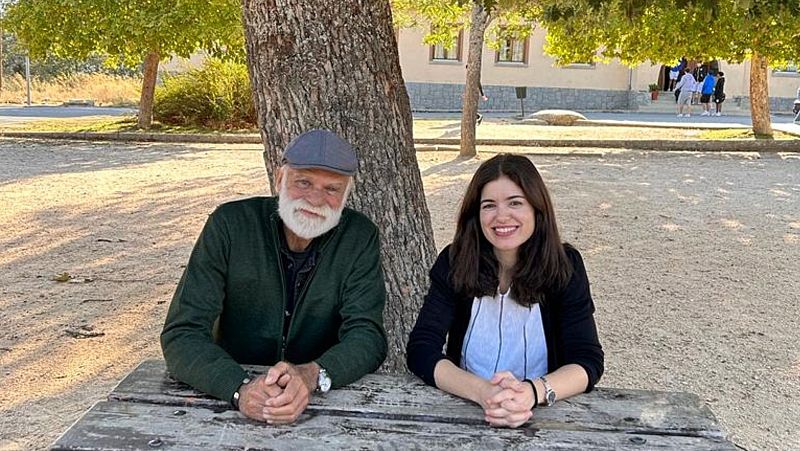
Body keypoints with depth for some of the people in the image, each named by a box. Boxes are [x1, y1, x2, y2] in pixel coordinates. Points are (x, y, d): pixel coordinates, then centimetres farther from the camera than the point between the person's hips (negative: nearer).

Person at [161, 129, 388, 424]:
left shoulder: (360, 237, -6)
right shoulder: (229, 225, -9)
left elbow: (367, 336, -11)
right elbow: (182, 335, -13)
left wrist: (312, 375, -31)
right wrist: (240, 389, -31)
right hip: (231, 404, 0)